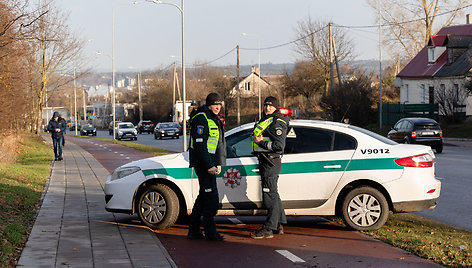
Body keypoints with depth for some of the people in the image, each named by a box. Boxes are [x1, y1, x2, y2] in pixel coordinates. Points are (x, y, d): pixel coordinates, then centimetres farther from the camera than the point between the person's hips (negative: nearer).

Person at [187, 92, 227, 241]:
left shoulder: (214, 120, 18)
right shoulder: (201, 119, -14)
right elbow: (200, 144, -20)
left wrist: (218, 163, 16)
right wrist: (209, 166, -22)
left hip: (210, 163, 10)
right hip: (202, 163, -10)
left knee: (204, 196, 12)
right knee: (211, 197, -9)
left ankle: (193, 230, 19)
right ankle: (210, 232, -3)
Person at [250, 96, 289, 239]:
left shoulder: (277, 123, -13)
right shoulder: (265, 120, 17)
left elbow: (279, 145, -23)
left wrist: (261, 142, -18)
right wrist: (255, 138, 15)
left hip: (271, 162, -11)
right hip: (265, 161, 11)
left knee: (269, 195, -9)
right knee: (273, 194, 17)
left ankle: (268, 229, -8)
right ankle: (279, 225, 26)